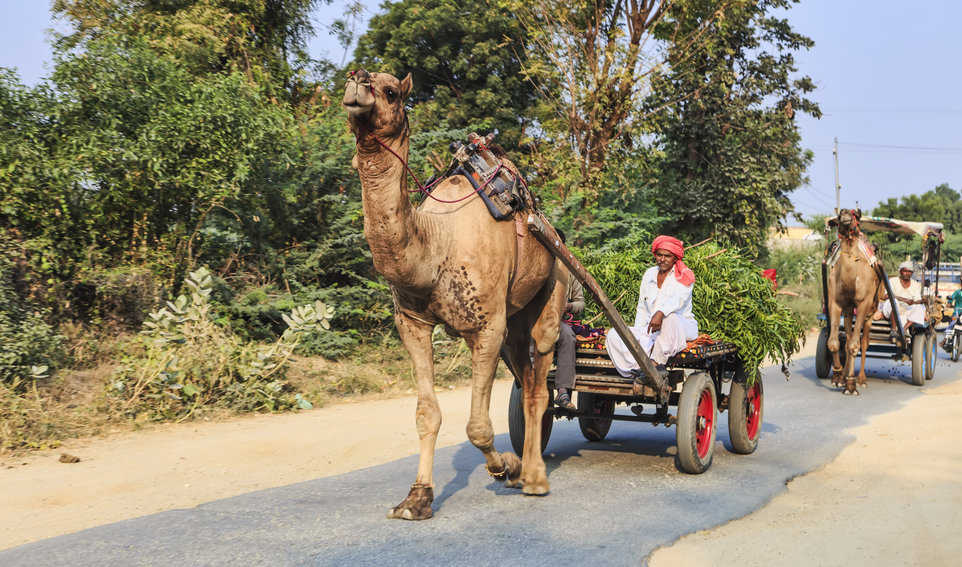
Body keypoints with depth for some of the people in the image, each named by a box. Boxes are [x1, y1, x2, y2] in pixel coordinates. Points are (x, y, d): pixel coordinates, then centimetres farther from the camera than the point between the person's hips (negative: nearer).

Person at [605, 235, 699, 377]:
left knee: (670, 317, -40)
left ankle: (657, 362, -35)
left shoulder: (684, 276, 0)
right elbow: (642, 309, 15)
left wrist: (661, 312, -42)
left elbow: (679, 299, -22)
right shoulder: (649, 274, 15)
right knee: (613, 335, -14)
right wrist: (638, 332, 0)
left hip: (681, 328, -5)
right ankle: (638, 368, -35)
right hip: (651, 331, 5)